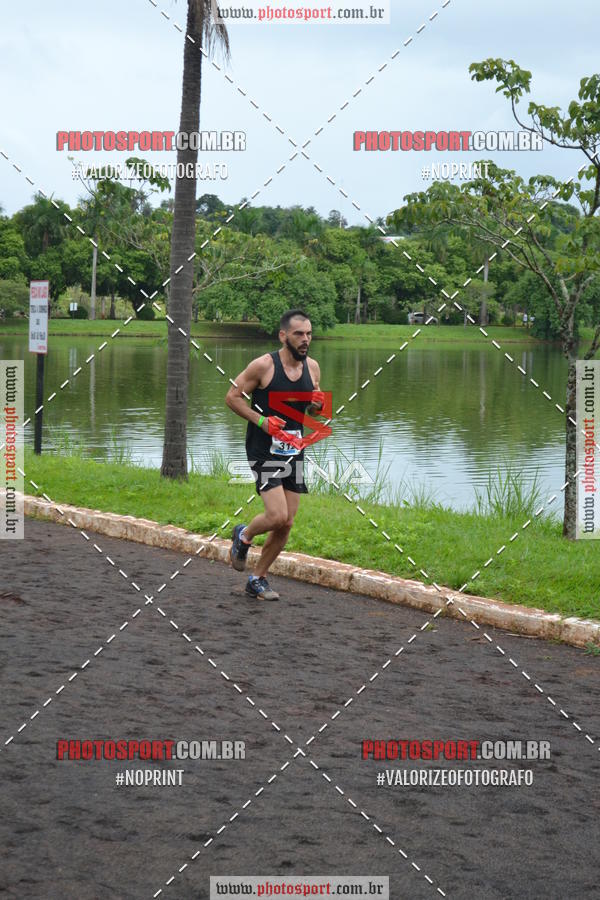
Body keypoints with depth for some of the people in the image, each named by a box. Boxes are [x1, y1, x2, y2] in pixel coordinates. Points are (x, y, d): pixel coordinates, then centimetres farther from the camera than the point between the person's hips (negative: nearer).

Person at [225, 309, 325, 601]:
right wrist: (261, 421, -19)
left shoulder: (312, 367, 4)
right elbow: (232, 396, -7)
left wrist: (318, 405, -6)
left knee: (286, 524, 5)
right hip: (263, 450, -6)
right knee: (277, 516, -18)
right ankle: (243, 536, 15)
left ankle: (258, 579, 21)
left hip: (293, 451, 6)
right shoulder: (263, 365, -13)